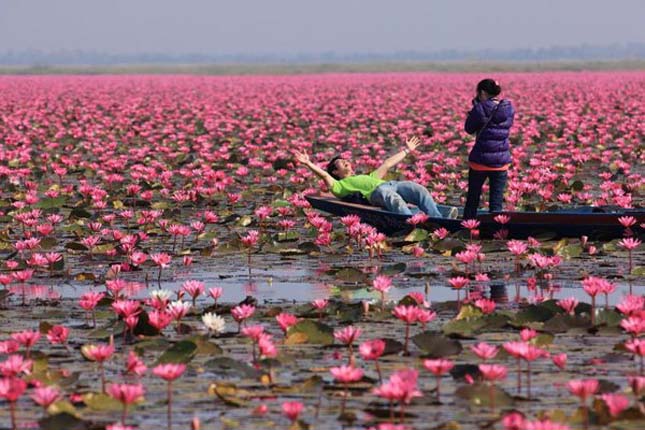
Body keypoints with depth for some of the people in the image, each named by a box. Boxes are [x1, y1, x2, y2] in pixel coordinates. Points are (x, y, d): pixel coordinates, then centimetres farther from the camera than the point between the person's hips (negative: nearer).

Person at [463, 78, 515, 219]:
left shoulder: (481, 109, -14)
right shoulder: (509, 109, -1)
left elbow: (469, 129, -1)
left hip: (480, 161, -3)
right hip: (501, 161, 3)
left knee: (472, 199, 12)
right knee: (496, 203, 4)